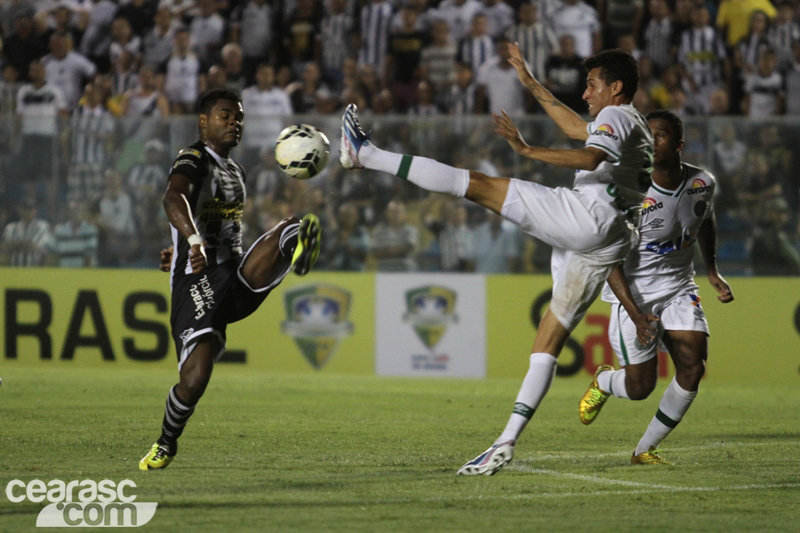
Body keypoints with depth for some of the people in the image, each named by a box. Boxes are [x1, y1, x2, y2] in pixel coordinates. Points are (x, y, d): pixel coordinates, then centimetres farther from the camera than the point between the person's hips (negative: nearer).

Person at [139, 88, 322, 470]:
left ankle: (295, 251, -63)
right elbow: (173, 199, -29)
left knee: (286, 231, -24)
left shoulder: (234, 171, 23)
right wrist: (193, 241, -46)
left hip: (235, 277, 6)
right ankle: (165, 445, 10)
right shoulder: (194, 160, -5)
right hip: (197, 281, -6)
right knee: (195, 377, -17)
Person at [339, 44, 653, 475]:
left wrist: (528, 150, -23)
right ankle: (506, 443, -1)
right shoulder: (635, 128, 33)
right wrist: (531, 84, 49)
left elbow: (591, 157, -21)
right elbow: (578, 130, 48)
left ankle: (366, 155, -7)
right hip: (613, 241, 9)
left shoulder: (617, 116, 2)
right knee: (549, 342, 4)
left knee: (479, 184, -7)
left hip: (587, 216, -9)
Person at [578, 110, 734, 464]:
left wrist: (713, 273, 11)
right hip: (634, 292, -4)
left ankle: (646, 450, 3)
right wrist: (636, 315, -25)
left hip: (678, 288, 4)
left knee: (693, 369, -13)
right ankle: (602, 381, 36)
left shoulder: (703, 183, -6)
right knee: (640, 387, -3)